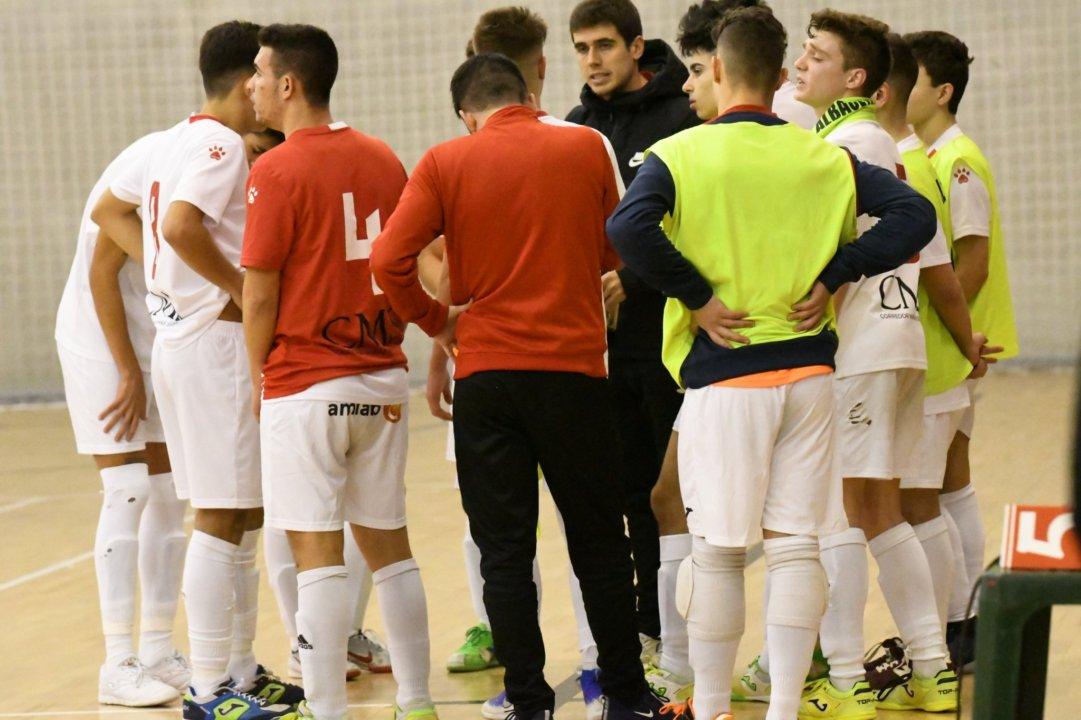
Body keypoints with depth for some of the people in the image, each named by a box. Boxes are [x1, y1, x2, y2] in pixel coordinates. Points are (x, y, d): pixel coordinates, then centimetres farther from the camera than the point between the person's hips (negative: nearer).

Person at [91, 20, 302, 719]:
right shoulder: (223, 145, -13)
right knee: (223, 517, -6)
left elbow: (109, 210, 21)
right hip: (218, 339, -10)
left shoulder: (174, 140, 14)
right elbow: (182, 225, -28)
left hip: (180, 338, 10)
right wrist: (240, 288, -17)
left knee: (243, 516, 16)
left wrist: (165, 265, 12)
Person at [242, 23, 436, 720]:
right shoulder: (383, 160, 6)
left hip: (305, 385, -6)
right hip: (382, 381, 6)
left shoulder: (278, 171, -12)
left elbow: (260, 295, -10)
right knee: (388, 542, 13)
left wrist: (259, 376, 4)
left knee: (318, 553, -3)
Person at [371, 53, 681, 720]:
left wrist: (436, 319, 6)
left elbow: (389, 259, -10)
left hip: (485, 373, -1)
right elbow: (615, 251, 13)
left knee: (505, 551, 5)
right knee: (599, 542, 12)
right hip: (574, 366, 1)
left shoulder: (445, 163, -2)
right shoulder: (586, 147, 2)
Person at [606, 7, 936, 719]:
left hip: (723, 376, -2)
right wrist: (831, 276, -1)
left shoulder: (680, 154, -4)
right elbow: (915, 213, -2)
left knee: (719, 552, 4)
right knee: (797, 547, 5)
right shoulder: (823, 158, 5)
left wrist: (695, 297, -11)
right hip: (808, 372, 3)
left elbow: (629, 226, -22)